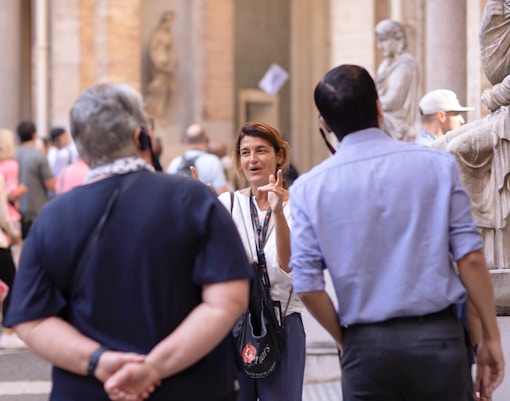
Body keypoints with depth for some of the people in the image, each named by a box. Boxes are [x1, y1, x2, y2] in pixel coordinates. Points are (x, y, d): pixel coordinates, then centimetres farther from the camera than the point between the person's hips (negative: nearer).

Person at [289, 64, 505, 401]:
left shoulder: (308, 188, 0)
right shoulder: (438, 165, -1)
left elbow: (307, 285, -3)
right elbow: (471, 258, -4)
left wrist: (345, 341, 12)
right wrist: (491, 337, 3)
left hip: (366, 345, 1)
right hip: (438, 336, 0)